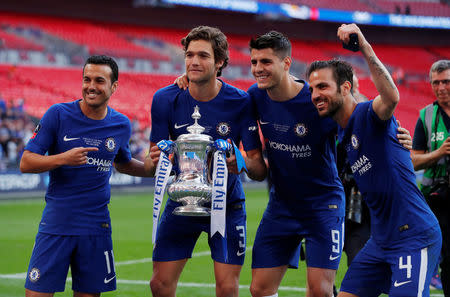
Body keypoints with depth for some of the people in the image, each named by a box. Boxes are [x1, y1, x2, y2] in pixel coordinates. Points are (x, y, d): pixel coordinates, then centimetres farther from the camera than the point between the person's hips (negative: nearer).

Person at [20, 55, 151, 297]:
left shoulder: (121, 125, 5)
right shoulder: (58, 114, -5)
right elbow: (26, 163, -6)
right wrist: (63, 158, -22)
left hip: (96, 227, 2)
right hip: (56, 222, -2)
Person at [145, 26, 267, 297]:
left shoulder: (240, 103, -14)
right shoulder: (165, 99, -8)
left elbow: (260, 170, -13)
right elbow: (152, 165, -3)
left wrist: (244, 164, -36)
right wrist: (154, 161, -27)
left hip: (226, 203, -2)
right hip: (182, 201, 2)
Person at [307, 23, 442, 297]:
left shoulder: (368, 116, -13)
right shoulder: (343, 133, 13)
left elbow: (391, 97, -38)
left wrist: (365, 47, -42)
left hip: (414, 236, -9)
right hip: (381, 240, 9)